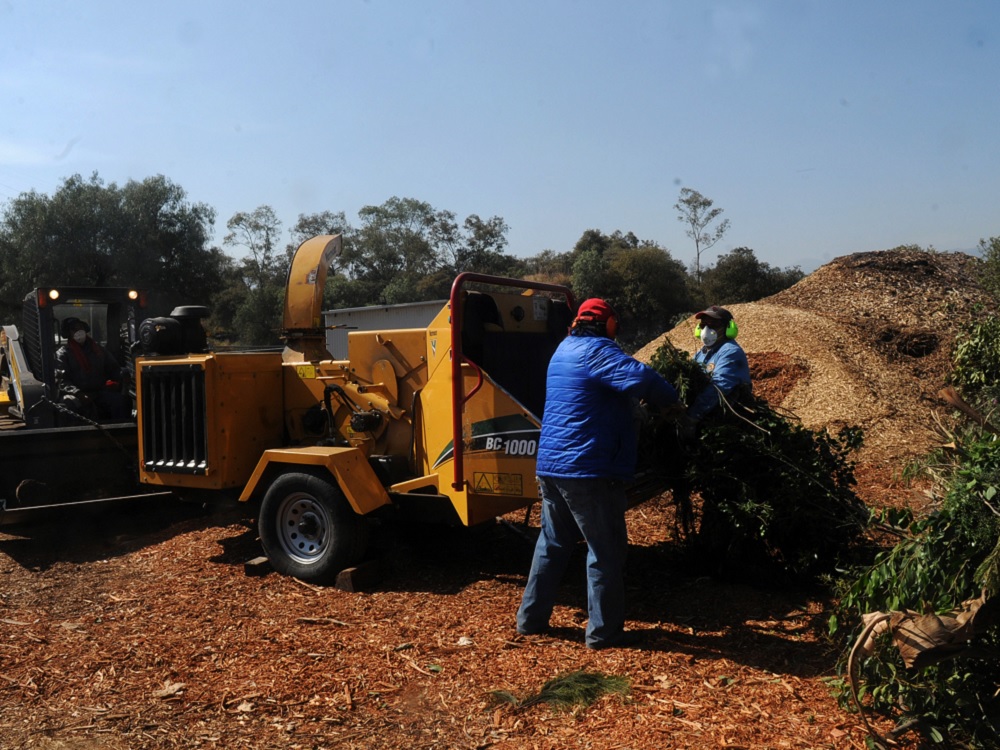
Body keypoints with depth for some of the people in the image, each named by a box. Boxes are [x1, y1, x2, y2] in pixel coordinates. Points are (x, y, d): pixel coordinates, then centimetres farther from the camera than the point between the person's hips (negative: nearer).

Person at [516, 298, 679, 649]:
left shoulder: (563, 350, 17)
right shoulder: (596, 350, -11)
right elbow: (641, 377, -27)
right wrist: (669, 399, -9)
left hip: (550, 465, 9)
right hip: (589, 469, -9)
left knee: (552, 542, 19)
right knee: (606, 550, 4)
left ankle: (531, 618, 26)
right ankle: (603, 631, 10)